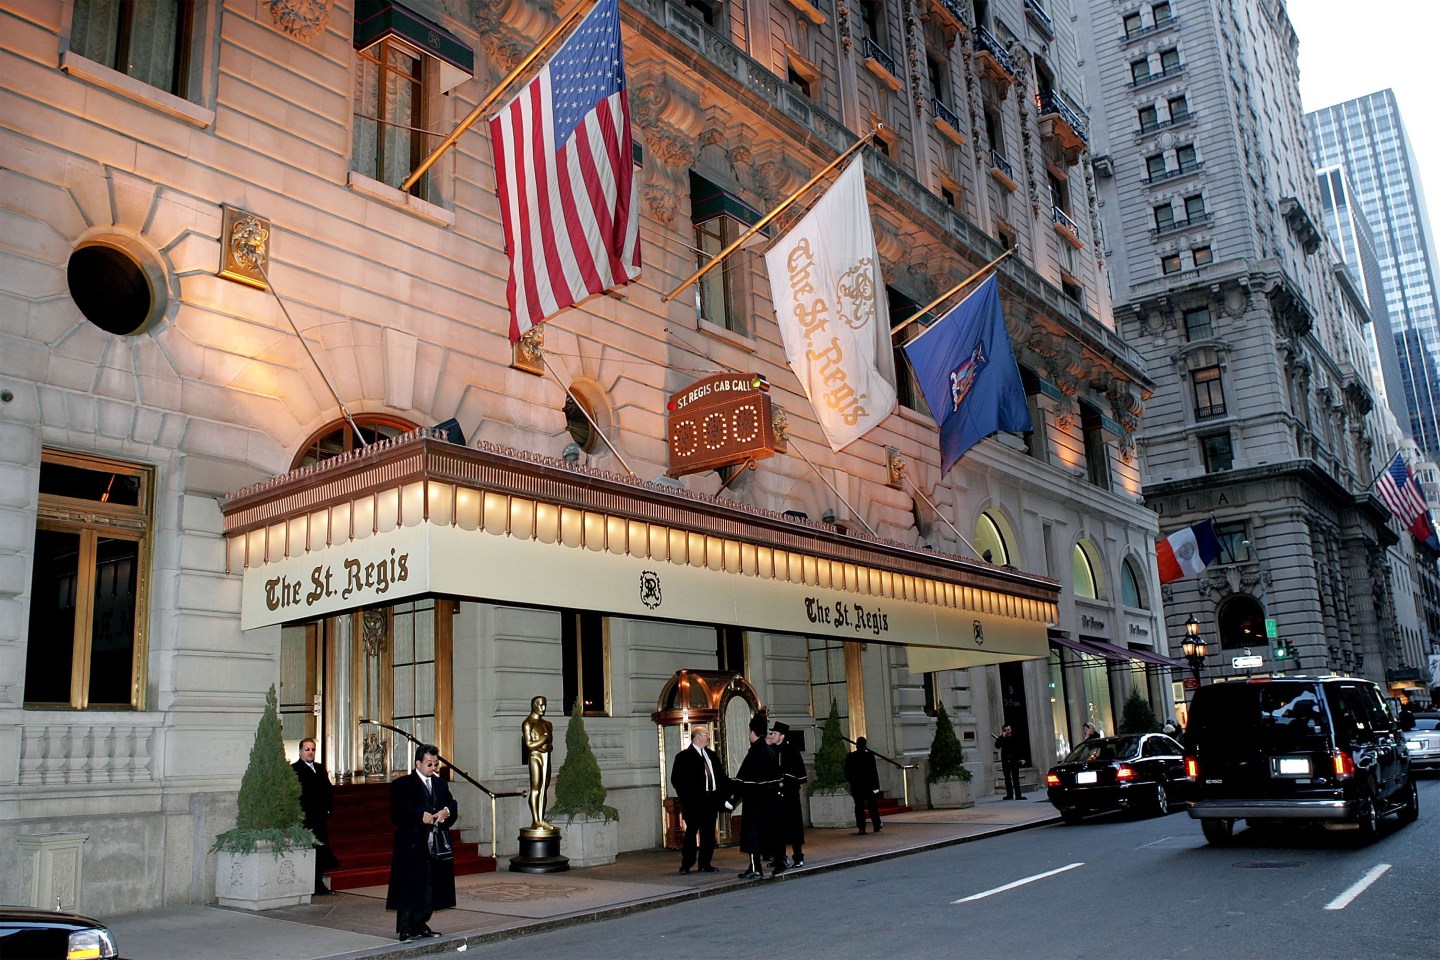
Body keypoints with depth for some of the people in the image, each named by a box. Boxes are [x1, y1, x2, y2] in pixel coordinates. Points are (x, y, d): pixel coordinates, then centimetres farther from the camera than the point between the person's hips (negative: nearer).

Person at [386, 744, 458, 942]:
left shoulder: (441, 784, 17)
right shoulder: (402, 785, -2)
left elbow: (452, 805, 9)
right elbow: (397, 812, -14)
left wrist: (446, 811, -13)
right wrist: (421, 816, -24)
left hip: (436, 844, 6)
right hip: (411, 845, -6)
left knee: (431, 887, 8)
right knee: (409, 886, -5)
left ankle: (420, 925, 19)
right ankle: (404, 929, 1)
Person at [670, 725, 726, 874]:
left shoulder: (711, 755, 15)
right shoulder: (684, 756, -5)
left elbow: (720, 776, 17)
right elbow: (676, 780, -7)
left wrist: (724, 791, 3)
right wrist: (686, 797, -12)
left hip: (711, 800, 6)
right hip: (693, 802, -6)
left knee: (708, 834, 8)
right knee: (691, 832, -3)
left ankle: (705, 864, 16)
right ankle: (686, 865, 4)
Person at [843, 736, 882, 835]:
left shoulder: (850, 756, -3)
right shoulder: (870, 755, -8)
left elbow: (847, 772, 2)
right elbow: (874, 772, -8)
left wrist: (850, 781, 16)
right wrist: (876, 785, -5)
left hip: (856, 786, 1)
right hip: (869, 785, 0)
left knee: (859, 807, 1)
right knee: (873, 806, 12)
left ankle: (861, 829, -4)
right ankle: (877, 826, 18)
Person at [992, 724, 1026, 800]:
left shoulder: (1015, 737, 4)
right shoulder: (1001, 738, 3)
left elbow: (1020, 748, 6)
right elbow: (997, 746, -13)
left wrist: (1022, 758, -3)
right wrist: (1003, 737, -15)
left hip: (1015, 760, -1)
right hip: (1005, 761, 1)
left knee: (1015, 778, -3)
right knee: (1007, 778, 5)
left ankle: (1018, 795, -3)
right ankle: (1009, 794, 11)